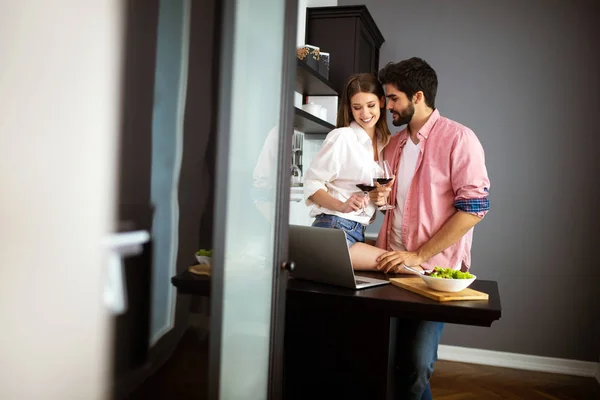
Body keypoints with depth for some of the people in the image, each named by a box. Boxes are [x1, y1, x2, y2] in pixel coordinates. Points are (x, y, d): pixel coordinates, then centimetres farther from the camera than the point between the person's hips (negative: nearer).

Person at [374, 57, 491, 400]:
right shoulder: (395, 144, 15)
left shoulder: (458, 139, -7)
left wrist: (419, 255, -17)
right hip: (391, 265, 6)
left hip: (433, 269, -6)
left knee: (416, 364, -7)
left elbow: (474, 208, -14)